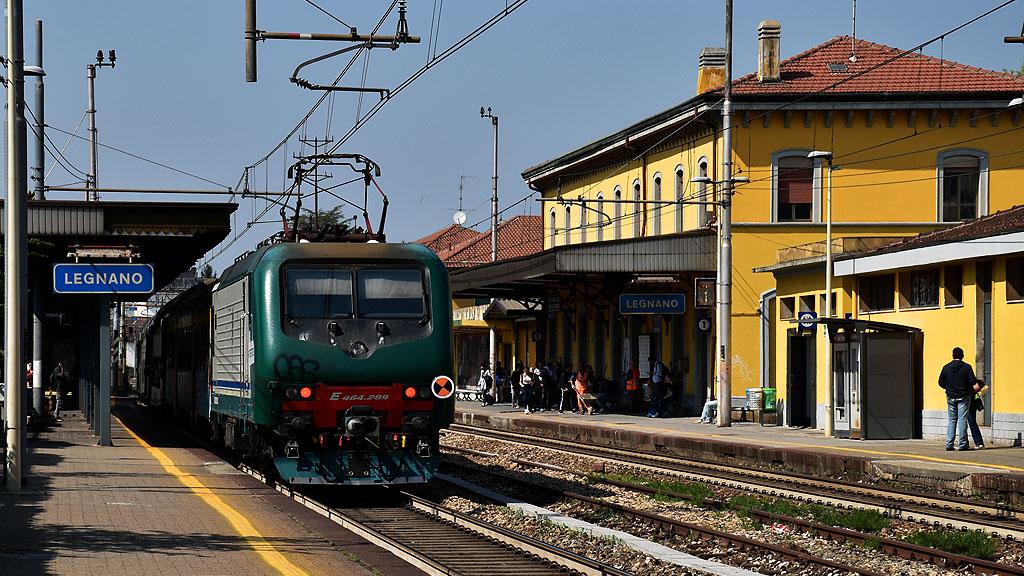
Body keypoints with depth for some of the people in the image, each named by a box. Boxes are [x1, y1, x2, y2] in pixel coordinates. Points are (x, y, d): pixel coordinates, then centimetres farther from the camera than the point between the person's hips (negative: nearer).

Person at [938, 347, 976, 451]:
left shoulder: (946, 367, 2)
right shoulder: (966, 367, -8)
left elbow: (941, 382, 3)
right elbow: (972, 381, -14)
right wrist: (970, 390, 7)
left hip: (951, 397, 3)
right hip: (963, 396, -3)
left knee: (951, 420, 10)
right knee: (962, 420, 0)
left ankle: (949, 444, 4)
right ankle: (962, 444, -3)